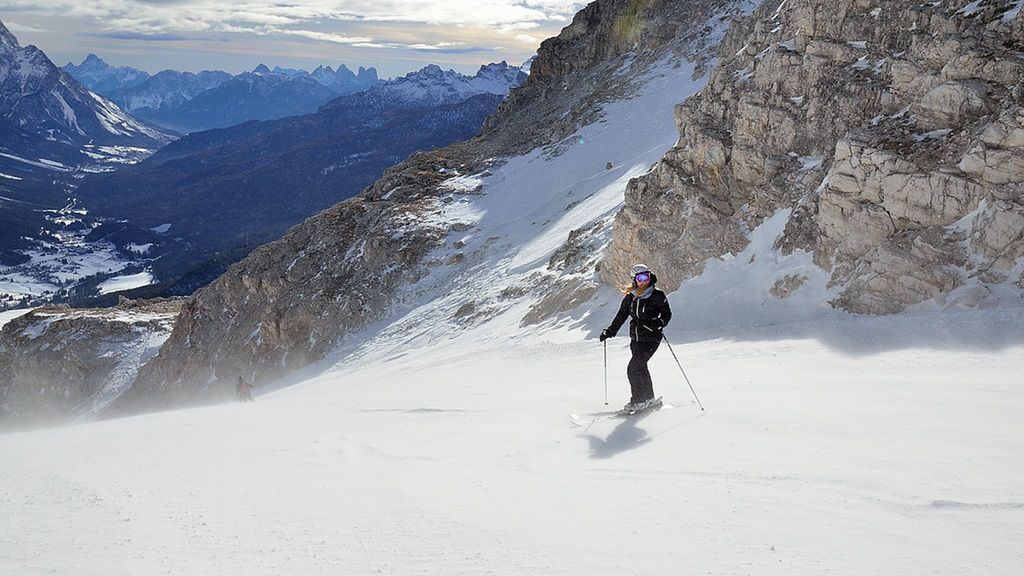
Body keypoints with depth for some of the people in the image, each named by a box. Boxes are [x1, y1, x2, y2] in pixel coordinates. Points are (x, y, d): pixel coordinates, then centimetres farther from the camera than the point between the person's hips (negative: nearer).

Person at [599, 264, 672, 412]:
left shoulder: (657, 296, -5)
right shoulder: (630, 298, 7)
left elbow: (667, 313, -4)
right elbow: (621, 316, 15)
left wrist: (660, 323, -24)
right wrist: (610, 331, 9)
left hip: (651, 339, -6)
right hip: (636, 339, 6)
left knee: (633, 368, -14)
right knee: (641, 368, 14)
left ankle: (638, 400, -5)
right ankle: (649, 398, 30)